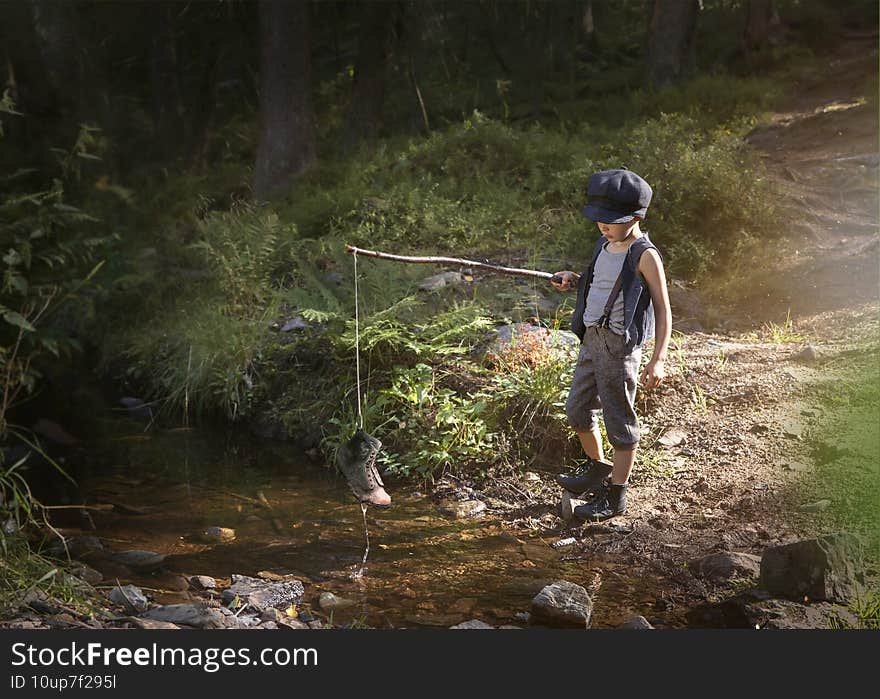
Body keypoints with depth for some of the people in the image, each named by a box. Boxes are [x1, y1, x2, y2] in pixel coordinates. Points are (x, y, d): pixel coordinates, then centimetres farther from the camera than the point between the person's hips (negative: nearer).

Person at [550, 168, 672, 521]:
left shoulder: (645, 256, -13)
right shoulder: (604, 246, 9)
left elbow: (663, 310, -12)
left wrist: (658, 359, -20)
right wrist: (573, 280, 8)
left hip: (618, 344, -8)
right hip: (592, 337, 8)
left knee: (619, 419, 1)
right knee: (577, 409, 17)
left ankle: (615, 496, 11)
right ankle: (597, 469, 39)